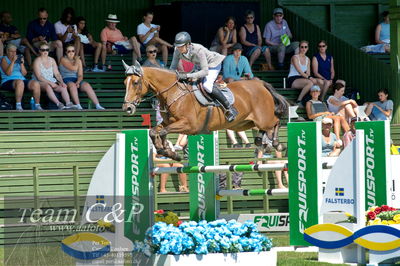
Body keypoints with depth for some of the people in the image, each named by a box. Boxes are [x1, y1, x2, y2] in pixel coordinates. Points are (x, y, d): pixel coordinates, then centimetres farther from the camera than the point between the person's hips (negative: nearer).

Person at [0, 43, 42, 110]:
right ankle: (18, 106, -39)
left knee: (36, 83, -22)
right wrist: (13, 61, -11)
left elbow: (24, 73, 13)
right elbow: (8, 73, -10)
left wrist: (22, 63, 1)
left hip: (22, 79, 5)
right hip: (8, 81, -5)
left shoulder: (18, 59, 23)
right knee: (20, 82, -40)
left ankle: (37, 105, -18)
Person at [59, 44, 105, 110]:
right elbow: (74, 68, -13)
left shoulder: (79, 61, 16)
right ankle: (78, 106, -45)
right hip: (66, 80, -4)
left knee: (87, 85, -26)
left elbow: (80, 75, 6)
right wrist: (76, 60, 5)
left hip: (76, 80, 4)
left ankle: (98, 106, -33)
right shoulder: (64, 60, 2)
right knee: (72, 85, -38)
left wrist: (78, 82, -14)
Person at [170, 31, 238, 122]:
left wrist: (187, 75, -46)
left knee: (207, 85, -28)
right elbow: (173, 68, -9)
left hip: (214, 64, -9)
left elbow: (205, 71, -40)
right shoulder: (178, 51, -20)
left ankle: (230, 108, -21)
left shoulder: (198, 50, -39)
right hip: (201, 65, 9)